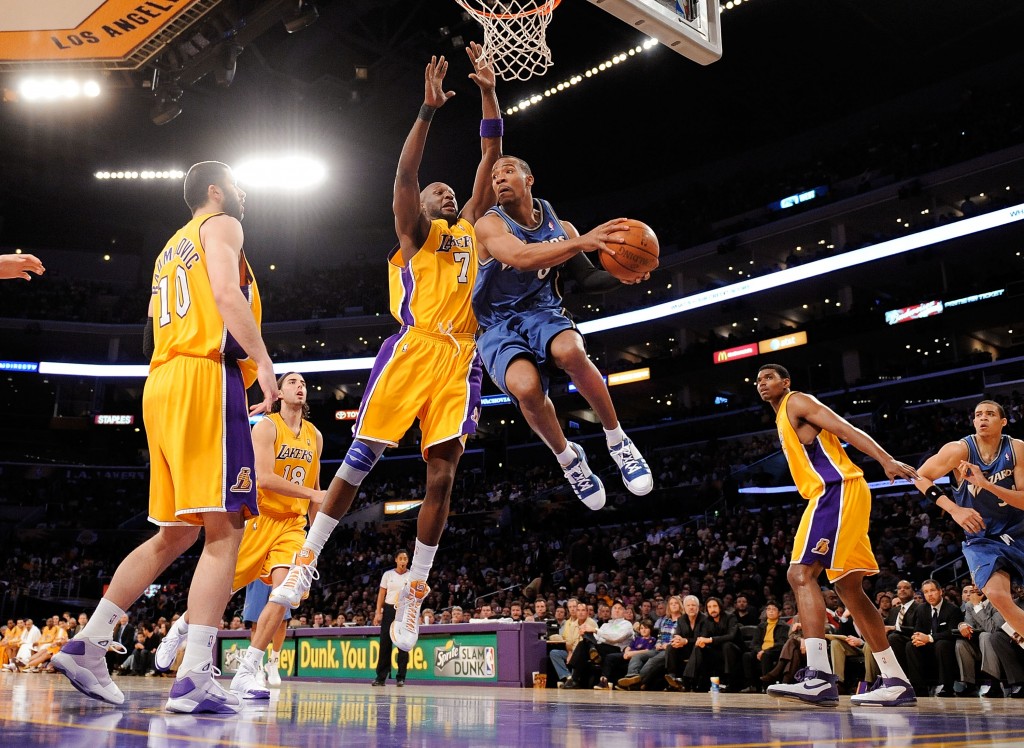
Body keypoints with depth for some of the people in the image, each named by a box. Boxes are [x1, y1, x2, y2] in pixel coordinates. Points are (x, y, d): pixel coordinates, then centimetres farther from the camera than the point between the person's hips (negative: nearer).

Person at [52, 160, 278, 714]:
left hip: (162, 384, 9)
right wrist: (264, 362, -21)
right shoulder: (221, 225, 5)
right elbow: (227, 293, -15)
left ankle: (87, 645, 12)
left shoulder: (170, 248, 30)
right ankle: (195, 679, -20)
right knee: (224, 531, -13)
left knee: (174, 535, 13)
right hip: (206, 377, -9)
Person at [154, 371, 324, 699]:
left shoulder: (315, 436, 10)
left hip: (291, 524, 4)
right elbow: (264, 478, -19)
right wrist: (312, 494, -23)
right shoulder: (266, 426, -7)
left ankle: (247, 671, -13)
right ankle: (180, 629, 38)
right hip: (257, 517, -3)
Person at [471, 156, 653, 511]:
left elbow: (587, 278, 14)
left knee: (569, 351, -37)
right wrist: (581, 242, -38)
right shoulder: (489, 224, -7)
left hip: (543, 313, 2)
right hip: (499, 328, -2)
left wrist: (621, 275, -9)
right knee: (526, 387, -35)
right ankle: (568, 458, -4)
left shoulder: (560, 227, 6)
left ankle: (617, 441, -15)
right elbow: (520, 257, -27)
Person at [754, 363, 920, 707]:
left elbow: (847, 429, -11)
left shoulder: (797, 402, 1)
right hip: (834, 495, 10)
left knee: (801, 573, -19)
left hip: (838, 489, -10)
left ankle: (819, 677, -28)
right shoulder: (783, 420, 28)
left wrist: (887, 461, -24)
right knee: (849, 588, 10)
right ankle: (895, 681, 13)